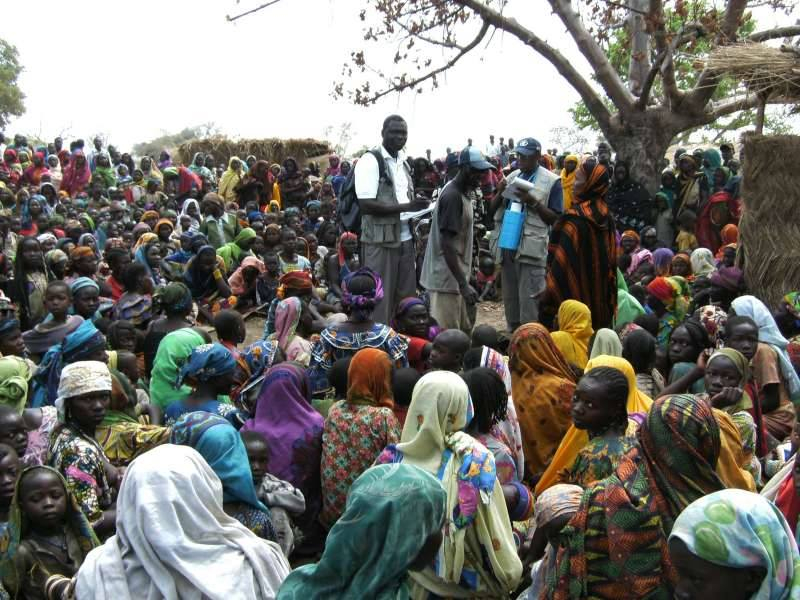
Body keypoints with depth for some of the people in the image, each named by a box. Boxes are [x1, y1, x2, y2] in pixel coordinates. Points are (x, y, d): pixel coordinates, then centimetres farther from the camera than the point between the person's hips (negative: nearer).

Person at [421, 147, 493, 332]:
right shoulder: (452, 196, -19)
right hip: (446, 278, -10)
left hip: (456, 276, 10)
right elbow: (447, 244, -23)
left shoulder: (463, 191, 11)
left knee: (463, 332, 14)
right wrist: (463, 283, -26)